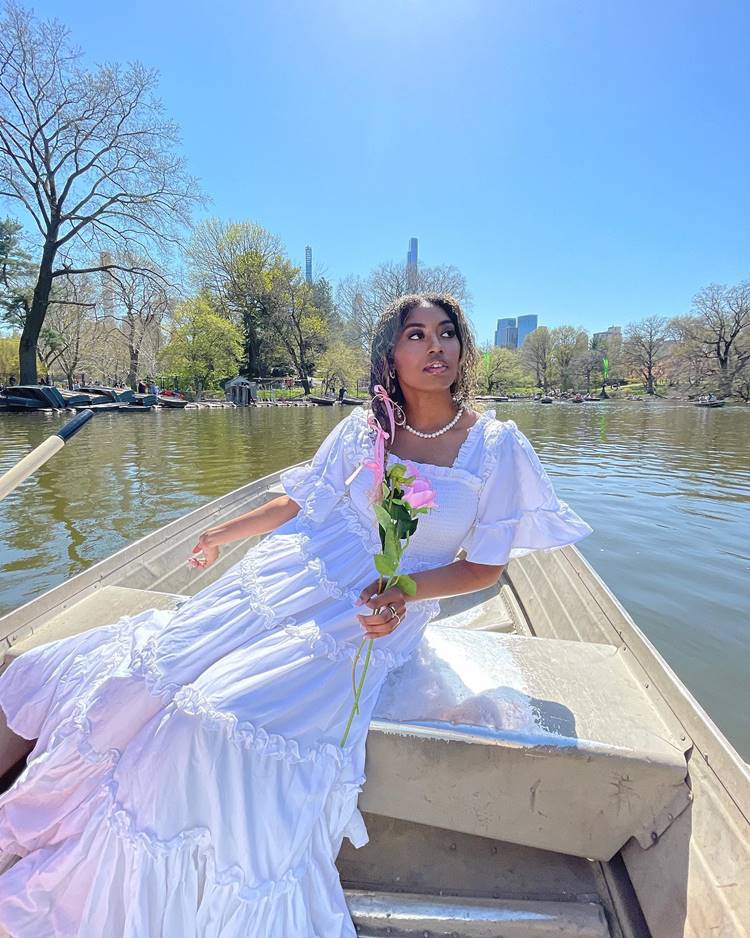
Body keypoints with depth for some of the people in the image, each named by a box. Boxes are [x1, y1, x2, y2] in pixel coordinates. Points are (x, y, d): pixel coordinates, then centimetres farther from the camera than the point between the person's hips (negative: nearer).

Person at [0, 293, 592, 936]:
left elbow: (485, 566, 1)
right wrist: (225, 533, 26)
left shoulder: (496, 445, -3)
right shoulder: (364, 426, 4)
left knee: (226, 721, -23)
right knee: (142, 677, -10)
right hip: (288, 579, 4)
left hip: (368, 623, -3)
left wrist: (407, 590, -15)